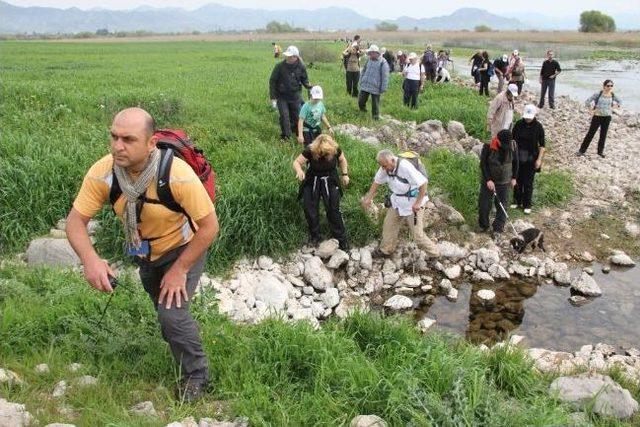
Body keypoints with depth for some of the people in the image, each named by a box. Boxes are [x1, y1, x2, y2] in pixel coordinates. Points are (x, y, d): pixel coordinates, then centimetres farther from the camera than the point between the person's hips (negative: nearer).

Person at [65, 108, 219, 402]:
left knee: (172, 313, -19)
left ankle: (196, 375, 8)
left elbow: (210, 226, -29)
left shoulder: (178, 174, -38)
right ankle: (178, 334, 61)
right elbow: (75, 220, -21)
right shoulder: (102, 173, -28)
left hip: (184, 249, -5)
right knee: (161, 305, 26)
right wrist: (90, 259, -40)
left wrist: (179, 270, -25)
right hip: (144, 252, 5)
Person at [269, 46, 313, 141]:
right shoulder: (280, 66, -12)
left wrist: (308, 85, -12)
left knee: (297, 116, 7)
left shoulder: (301, 67, -5)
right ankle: (285, 136, 5)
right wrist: (273, 97, -8)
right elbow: (272, 81, -5)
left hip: (295, 95, 2)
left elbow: (304, 79, 11)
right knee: (284, 116, -7)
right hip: (282, 96, -2)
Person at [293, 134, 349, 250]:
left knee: (333, 210, -4)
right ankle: (314, 236, 20)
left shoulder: (335, 150, -18)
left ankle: (341, 239, 9)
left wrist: (344, 174, -3)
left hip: (330, 182, 0)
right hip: (312, 183, 0)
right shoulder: (310, 151, -24)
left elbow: (342, 160, 4)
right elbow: (296, 162, -19)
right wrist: (299, 170, -40)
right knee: (310, 210, -2)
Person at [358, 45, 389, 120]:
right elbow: (363, 72, 21)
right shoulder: (368, 61, 10)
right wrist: (361, 81, 15)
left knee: (375, 104, 3)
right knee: (361, 101, 7)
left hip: (375, 88, -5)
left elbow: (385, 77, -10)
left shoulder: (383, 63, -9)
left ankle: (376, 117, 17)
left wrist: (383, 88, -13)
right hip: (364, 86, 5)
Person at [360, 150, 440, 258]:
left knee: (417, 234, -4)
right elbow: (377, 182, 7)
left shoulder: (405, 167, -32)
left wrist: (418, 203, -27)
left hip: (413, 204, -7)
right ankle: (386, 250, 35)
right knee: (389, 225, 15)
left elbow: (423, 183, -31)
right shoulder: (385, 167, -10)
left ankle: (434, 255, 14)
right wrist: (368, 198, 6)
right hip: (397, 202, 7)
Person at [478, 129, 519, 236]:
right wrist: (488, 180, -21)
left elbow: (515, 162, 4)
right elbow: (483, 164, -15)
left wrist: (514, 177, 8)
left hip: (504, 182, 2)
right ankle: (483, 225, 25)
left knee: (502, 205, 4)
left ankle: (498, 229, 14)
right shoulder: (488, 147, -20)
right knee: (484, 204, 3)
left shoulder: (512, 146, -10)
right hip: (488, 181, -2)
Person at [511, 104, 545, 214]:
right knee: (517, 180, 11)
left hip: (531, 159, -2)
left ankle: (527, 205, 18)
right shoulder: (518, 124, -4)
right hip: (518, 157, 2)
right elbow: (513, 140, 5)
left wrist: (539, 159, -10)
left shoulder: (538, 127, -9)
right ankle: (517, 201, 28)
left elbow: (542, 145, -4)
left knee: (528, 182, 5)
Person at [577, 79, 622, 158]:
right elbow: (587, 102, -13)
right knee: (590, 134, 0)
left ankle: (600, 151, 21)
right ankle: (582, 150, 6)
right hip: (597, 117, -4)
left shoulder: (612, 95, 1)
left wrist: (613, 107, 5)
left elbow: (620, 102, 18)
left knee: (603, 135, 10)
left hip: (607, 117, 4)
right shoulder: (598, 94, -12)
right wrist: (592, 109, -12)